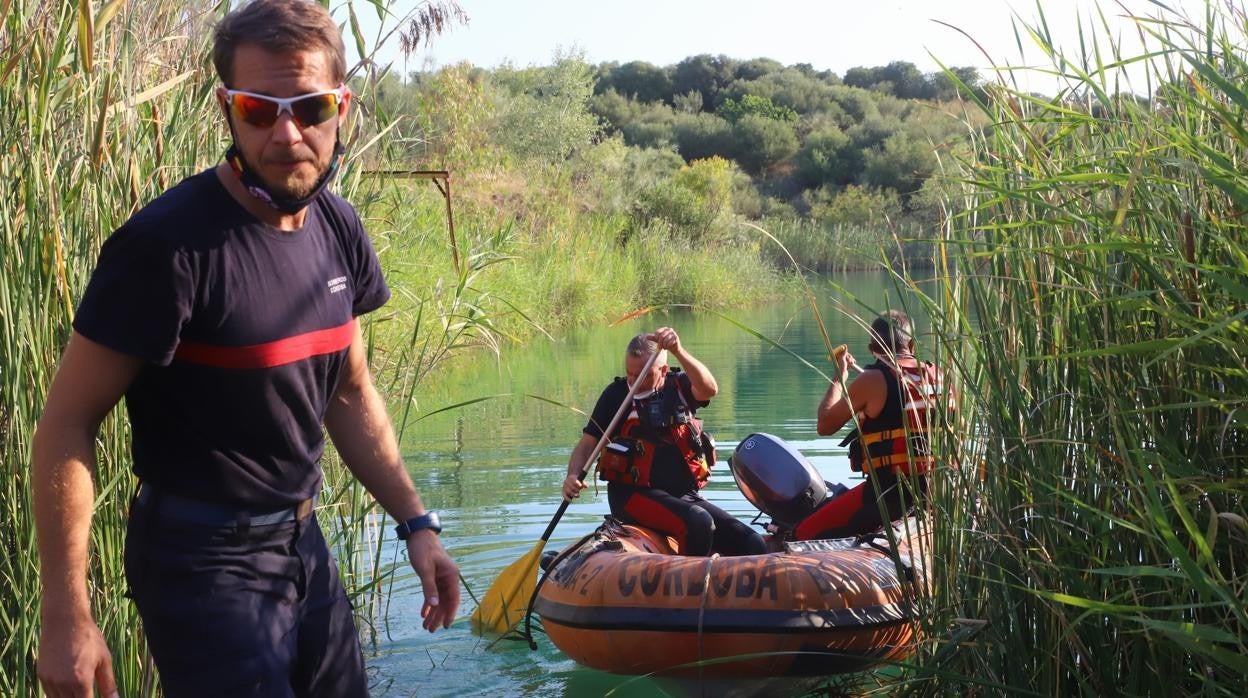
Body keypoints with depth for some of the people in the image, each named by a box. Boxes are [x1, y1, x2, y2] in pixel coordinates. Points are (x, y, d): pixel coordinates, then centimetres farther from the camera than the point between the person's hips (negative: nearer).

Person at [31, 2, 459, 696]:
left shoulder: (338, 228, 1)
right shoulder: (167, 243, -21)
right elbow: (67, 425, -19)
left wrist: (417, 522, 9)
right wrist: (66, 615, -22)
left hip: (303, 540, 7)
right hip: (207, 561, -7)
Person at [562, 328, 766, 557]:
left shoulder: (678, 386, 8)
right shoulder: (617, 394, 4)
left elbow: (709, 389, -16)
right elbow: (587, 443, 3)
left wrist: (678, 351, -31)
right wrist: (573, 476, -18)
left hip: (684, 495, 4)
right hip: (634, 495, -4)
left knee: (752, 545, -9)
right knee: (698, 523, -32)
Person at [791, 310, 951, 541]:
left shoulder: (872, 381, -9)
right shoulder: (937, 377, 8)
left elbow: (824, 425, 0)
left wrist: (839, 378, 13)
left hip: (888, 493, -7)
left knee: (804, 536, -3)